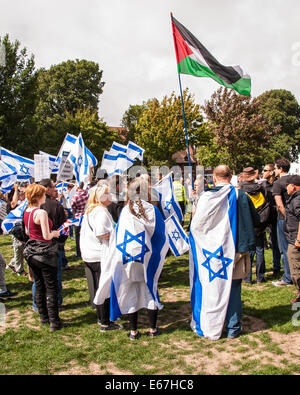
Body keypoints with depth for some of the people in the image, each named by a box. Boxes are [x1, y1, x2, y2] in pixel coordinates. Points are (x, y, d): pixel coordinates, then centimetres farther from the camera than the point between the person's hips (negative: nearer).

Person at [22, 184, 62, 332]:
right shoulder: (41, 213, -21)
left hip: (31, 252, 8)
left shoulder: (26, 211, 5)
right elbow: (46, 236, -23)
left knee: (39, 286, 17)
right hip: (44, 252, -8)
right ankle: (54, 322, 6)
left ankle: (43, 317, 29)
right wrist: (55, 233, -1)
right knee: (51, 287, 1)